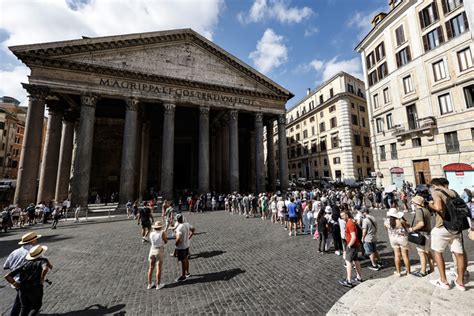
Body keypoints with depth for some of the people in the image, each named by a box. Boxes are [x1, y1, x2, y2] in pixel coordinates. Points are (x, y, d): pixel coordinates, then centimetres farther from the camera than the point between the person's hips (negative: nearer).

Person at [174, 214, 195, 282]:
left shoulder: (179, 228, -28)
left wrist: (176, 244, -16)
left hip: (181, 247, -7)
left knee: (183, 261, 7)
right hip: (187, 245, 7)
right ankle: (187, 273, 38)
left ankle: (183, 276, 24)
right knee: (186, 259, 22)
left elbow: (179, 238, -35)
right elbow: (193, 230, 9)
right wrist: (189, 237, 13)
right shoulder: (187, 224, -5)